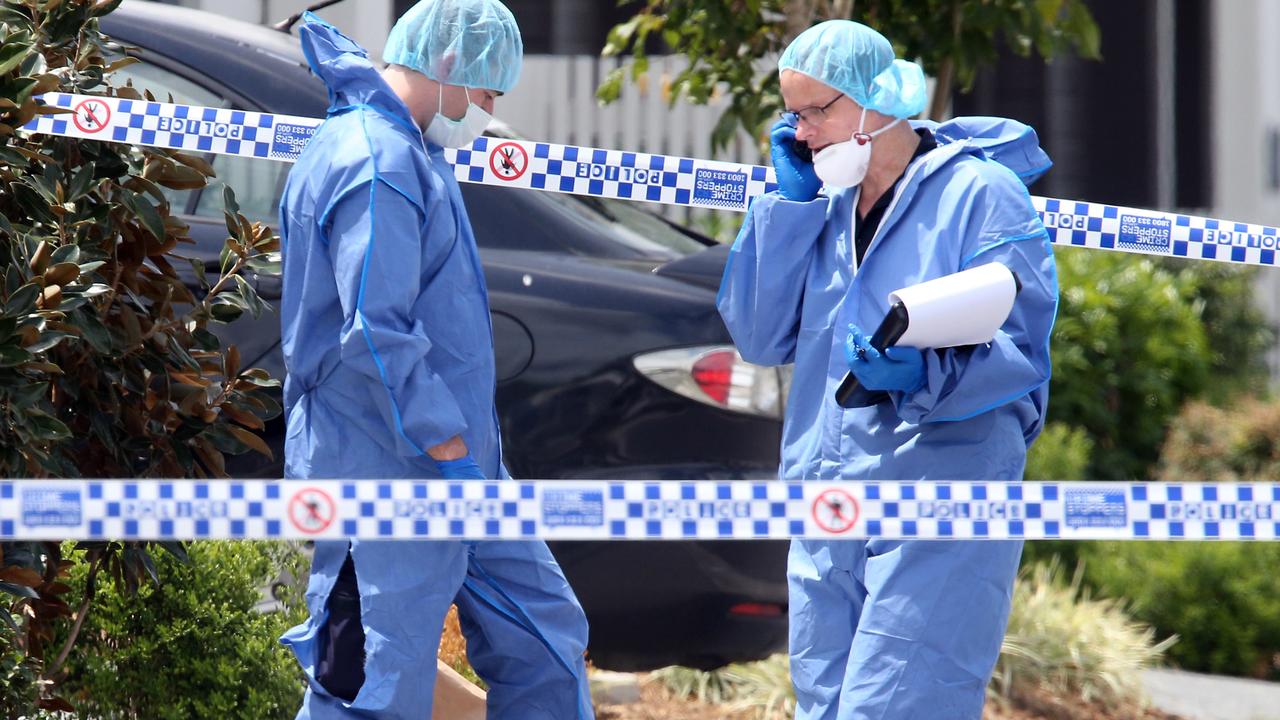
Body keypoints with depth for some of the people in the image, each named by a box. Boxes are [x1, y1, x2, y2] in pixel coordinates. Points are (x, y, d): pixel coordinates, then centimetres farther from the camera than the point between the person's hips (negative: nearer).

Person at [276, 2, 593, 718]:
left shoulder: (408, 151, 15)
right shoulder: (377, 163, -18)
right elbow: (377, 334, -25)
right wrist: (453, 456, -20)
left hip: (448, 464, 11)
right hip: (384, 474, -11)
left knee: (545, 639, 12)